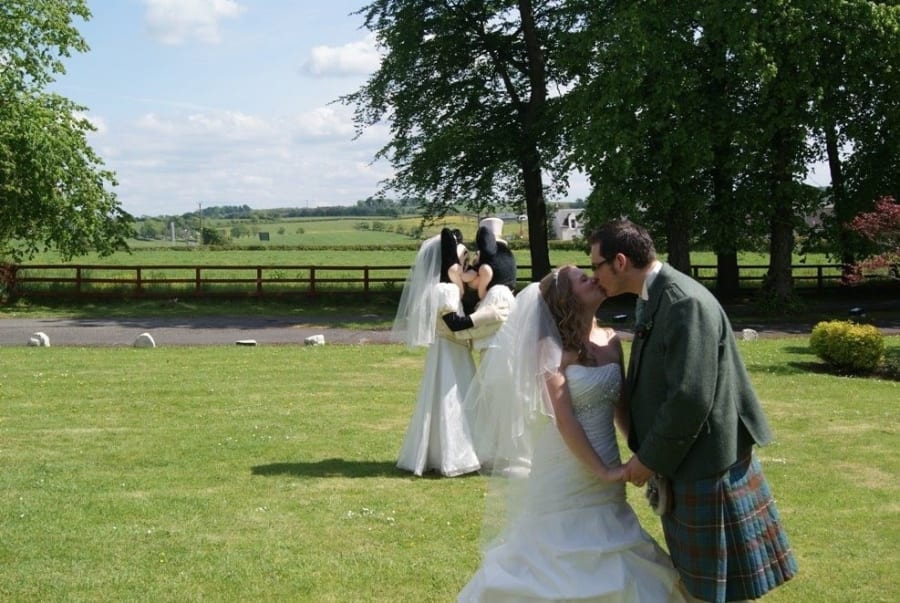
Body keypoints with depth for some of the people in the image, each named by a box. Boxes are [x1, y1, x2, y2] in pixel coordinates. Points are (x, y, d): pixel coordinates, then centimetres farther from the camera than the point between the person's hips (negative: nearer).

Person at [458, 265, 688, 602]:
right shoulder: (553, 348, -13)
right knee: (561, 564, 5)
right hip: (565, 477, -6)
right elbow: (564, 421, -17)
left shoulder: (611, 341, 5)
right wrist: (602, 470, -15)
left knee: (606, 569, 13)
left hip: (604, 483, 6)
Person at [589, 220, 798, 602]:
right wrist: (647, 452, 11)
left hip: (706, 465, -10)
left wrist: (650, 459, -17)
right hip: (683, 462, 10)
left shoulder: (684, 303, -24)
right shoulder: (654, 299, 7)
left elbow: (691, 398, -27)